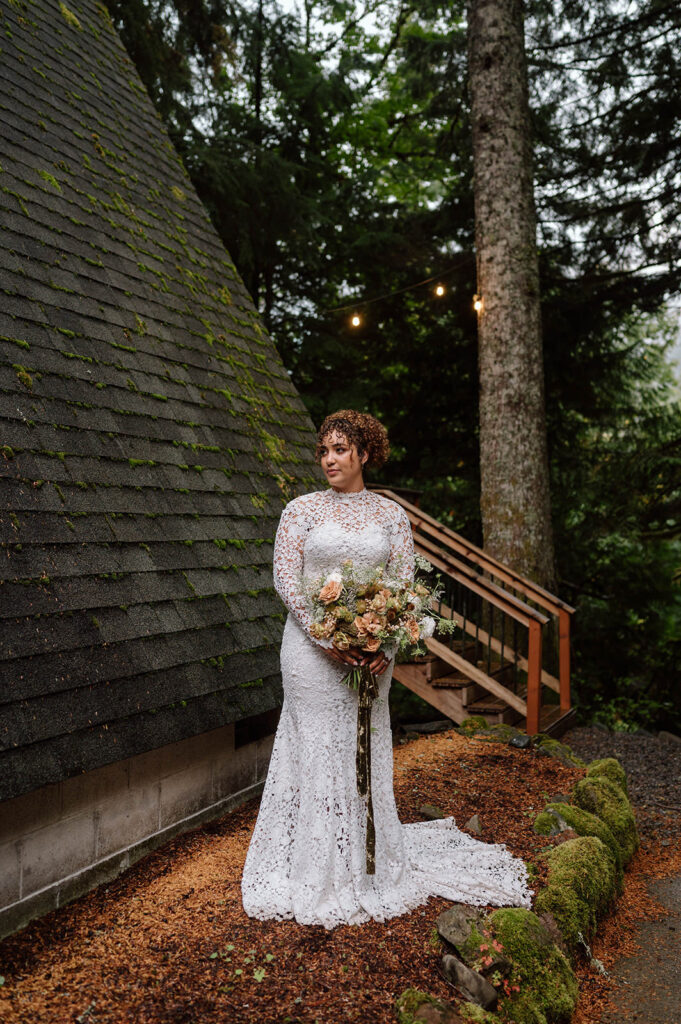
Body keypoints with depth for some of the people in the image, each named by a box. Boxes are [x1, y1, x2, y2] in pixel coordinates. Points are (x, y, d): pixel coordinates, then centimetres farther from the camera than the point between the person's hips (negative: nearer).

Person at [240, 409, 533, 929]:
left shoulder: (392, 515, 6)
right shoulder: (302, 509, 1)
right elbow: (286, 580, -4)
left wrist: (385, 646, -11)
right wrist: (326, 639, -14)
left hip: (372, 650, 2)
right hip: (312, 647, -1)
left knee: (366, 751, 10)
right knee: (317, 749, 4)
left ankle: (370, 863, 29)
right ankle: (319, 872, 20)